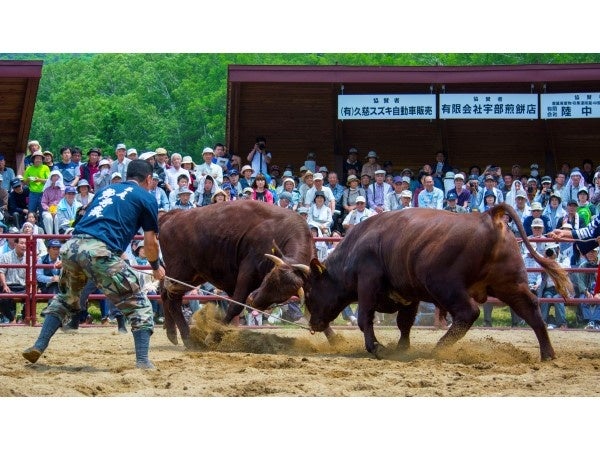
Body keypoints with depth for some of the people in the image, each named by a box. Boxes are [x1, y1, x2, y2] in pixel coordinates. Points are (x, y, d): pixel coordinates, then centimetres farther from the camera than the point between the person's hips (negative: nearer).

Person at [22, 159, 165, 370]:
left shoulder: (105, 190, 29)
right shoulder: (146, 198, 13)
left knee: (65, 299, 30)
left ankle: (39, 346, 21)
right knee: (139, 305, 3)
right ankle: (143, 361, -8)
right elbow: (150, 241, 12)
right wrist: (156, 267, 30)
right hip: (100, 251, -6)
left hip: (71, 247, 6)